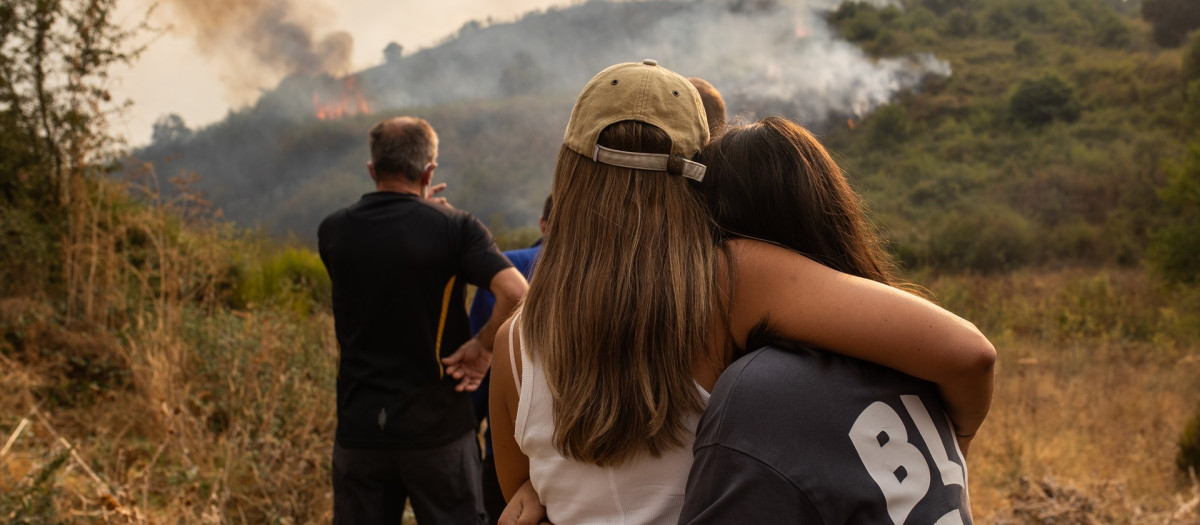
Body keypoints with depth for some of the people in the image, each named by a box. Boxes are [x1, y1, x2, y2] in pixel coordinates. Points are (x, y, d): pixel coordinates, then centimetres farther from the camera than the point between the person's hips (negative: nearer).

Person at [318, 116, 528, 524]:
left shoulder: (333, 232, 0)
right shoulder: (453, 227, -11)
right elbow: (515, 292, -24)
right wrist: (484, 346, -9)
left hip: (359, 429, 3)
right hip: (437, 429, -2)